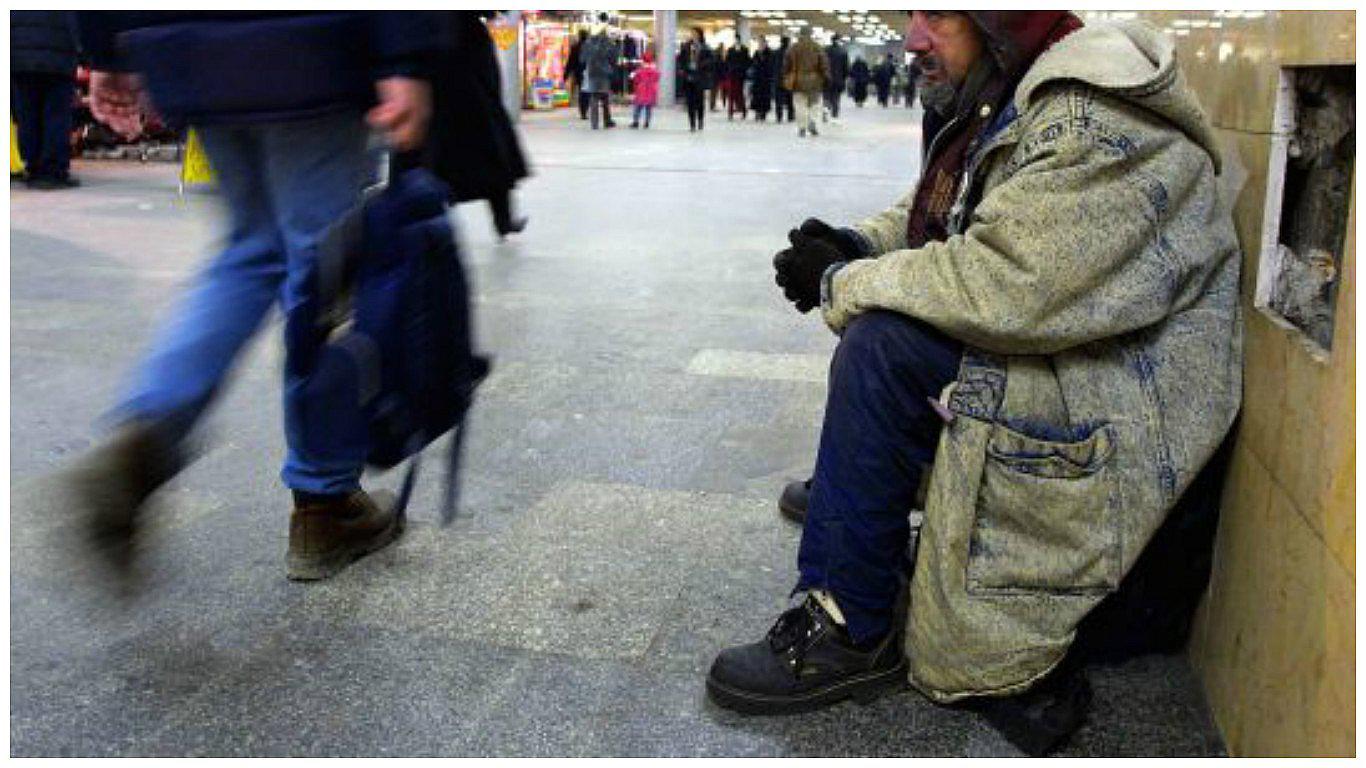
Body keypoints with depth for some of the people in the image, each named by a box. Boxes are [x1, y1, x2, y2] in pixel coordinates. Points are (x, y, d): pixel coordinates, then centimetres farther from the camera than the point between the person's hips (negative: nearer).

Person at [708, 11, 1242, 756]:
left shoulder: (1096, 127, -23)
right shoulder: (1010, 102, 9)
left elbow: (1007, 287, -33)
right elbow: (930, 218, 19)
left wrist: (843, 283, -20)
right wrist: (855, 246, -3)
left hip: (1122, 408, -10)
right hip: (1054, 339, 10)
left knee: (880, 349, -25)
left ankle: (854, 632, -13)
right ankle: (855, 492, 25)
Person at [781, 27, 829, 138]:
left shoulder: (793, 49, 1)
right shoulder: (817, 48, -2)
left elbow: (787, 65, 5)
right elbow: (824, 64, -3)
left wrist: (786, 79, 15)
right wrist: (827, 78, 4)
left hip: (798, 82, 1)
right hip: (814, 82, -1)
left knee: (801, 105, 4)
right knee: (814, 104, 11)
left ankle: (802, 128, 0)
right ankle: (812, 122, -9)